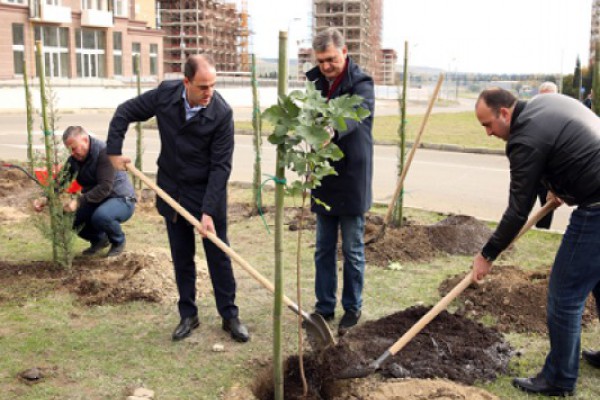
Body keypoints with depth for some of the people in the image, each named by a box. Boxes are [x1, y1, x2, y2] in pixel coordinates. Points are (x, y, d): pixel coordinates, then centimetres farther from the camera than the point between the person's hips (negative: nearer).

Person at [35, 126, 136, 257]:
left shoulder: (104, 152, -21)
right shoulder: (74, 159, 1)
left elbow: (104, 188, -31)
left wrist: (78, 202, -37)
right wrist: (45, 200, -22)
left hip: (121, 200, -7)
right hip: (96, 202, 7)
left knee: (100, 216, -36)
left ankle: (118, 241, -3)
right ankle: (99, 239, 12)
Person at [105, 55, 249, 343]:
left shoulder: (222, 113, -21)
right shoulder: (165, 95, -12)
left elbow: (221, 166, -20)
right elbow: (125, 113, 3)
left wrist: (208, 211, -24)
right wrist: (114, 151, -3)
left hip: (207, 193, -3)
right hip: (171, 191, 3)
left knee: (218, 256, 5)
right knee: (181, 257, 12)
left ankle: (230, 316, 18)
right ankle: (188, 316, 25)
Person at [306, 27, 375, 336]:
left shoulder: (361, 84, -12)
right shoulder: (316, 82, 7)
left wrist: (331, 130, -55)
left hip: (352, 181, -5)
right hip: (324, 180, 6)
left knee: (352, 250, 6)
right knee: (324, 249, 12)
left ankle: (352, 309, 21)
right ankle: (324, 307, 25)